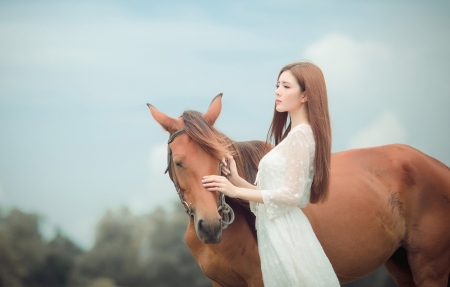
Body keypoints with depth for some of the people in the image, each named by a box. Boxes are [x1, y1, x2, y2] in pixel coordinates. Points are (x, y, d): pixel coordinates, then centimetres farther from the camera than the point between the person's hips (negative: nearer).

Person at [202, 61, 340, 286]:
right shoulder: (294, 134, 17)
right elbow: (276, 190, 12)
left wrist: (236, 191, -15)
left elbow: (291, 194, -19)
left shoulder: (300, 135, -12)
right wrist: (237, 180, 3)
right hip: (276, 231, 9)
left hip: (285, 234, -9)